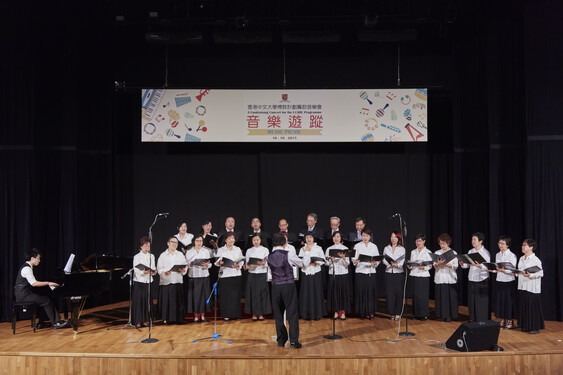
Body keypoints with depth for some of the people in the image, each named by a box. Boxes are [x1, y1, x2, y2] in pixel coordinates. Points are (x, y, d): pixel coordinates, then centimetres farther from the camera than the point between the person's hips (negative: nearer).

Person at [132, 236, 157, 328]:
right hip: (139, 281, -4)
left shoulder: (151, 256, 11)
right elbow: (135, 270, -11)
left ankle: (145, 320, 13)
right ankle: (137, 321, 3)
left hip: (148, 281, 4)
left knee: (147, 301, 4)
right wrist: (143, 272, -30)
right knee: (138, 301, -4)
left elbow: (154, 268, 10)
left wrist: (154, 272, -12)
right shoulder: (136, 257, -3)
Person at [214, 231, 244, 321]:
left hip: (236, 274, 2)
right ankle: (226, 314, 6)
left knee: (235, 295, 2)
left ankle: (235, 313, 12)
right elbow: (216, 262, 1)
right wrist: (220, 262, -21)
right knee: (225, 295, -2)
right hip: (225, 275, -2)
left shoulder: (238, 249, 12)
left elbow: (241, 261, 9)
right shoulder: (220, 250, 6)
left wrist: (238, 265, -11)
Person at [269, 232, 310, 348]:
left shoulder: (270, 256, 3)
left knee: (278, 314, 12)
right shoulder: (289, 254, -9)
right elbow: (303, 263, 4)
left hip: (275, 286, 4)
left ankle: (281, 340, 18)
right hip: (288, 285, -3)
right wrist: (307, 253, 23)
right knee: (292, 313, 2)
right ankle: (294, 341, 0)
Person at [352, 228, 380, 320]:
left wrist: (375, 263, -15)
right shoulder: (357, 246, 5)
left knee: (371, 292, -2)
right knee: (361, 292, -3)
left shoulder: (374, 246, 10)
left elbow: (378, 260, 7)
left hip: (371, 272, 1)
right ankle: (362, 312, 7)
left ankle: (370, 312, 6)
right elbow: (354, 258, -2)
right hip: (360, 272, -1)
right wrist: (355, 261, -24)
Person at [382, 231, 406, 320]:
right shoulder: (386, 248, 12)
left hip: (399, 273, -2)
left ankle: (398, 313, 5)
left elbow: (402, 261, -5)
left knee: (398, 293, -2)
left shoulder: (402, 249, 5)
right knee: (389, 293, -2)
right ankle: (392, 313, 5)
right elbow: (384, 260, 3)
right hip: (389, 273, 2)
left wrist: (397, 264, -26)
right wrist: (391, 263, -16)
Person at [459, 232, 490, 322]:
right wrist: (463, 264, -8)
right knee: (471, 301, 9)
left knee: (481, 302, -2)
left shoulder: (485, 252, -6)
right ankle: (472, 319, 20)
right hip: (472, 280, 5)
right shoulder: (470, 252, 11)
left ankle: (481, 321, 6)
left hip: (482, 280, -5)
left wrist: (480, 266, -30)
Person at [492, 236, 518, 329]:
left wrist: (504, 270, -29)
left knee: (509, 301, 0)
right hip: (499, 281, 6)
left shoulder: (512, 255, -9)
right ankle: (502, 320, 20)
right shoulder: (497, 255, 9)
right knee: (499, 300, 8)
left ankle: (510, 321, 12)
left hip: (509, 282, -5)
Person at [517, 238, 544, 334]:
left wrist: (530, 275, -26)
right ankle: (525, 326, 19)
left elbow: (540, 273, -13)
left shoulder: (536, 260, -10)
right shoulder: (521, 259, 13)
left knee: (533, 307, -2)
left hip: (532, 288, -7)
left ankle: (535, 327, 6)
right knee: (524, 306, 10)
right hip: (522, 287, 7)